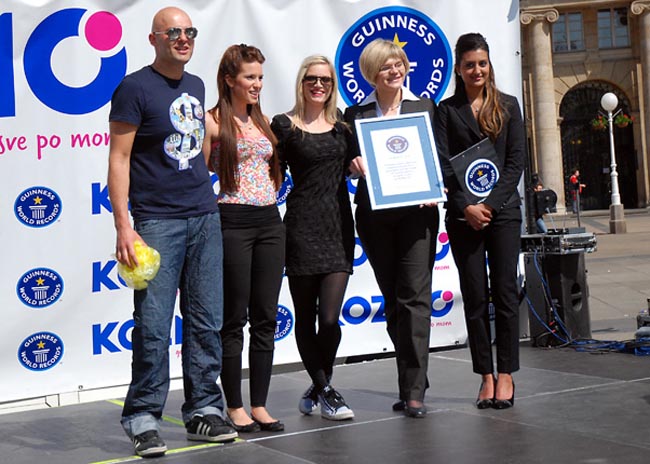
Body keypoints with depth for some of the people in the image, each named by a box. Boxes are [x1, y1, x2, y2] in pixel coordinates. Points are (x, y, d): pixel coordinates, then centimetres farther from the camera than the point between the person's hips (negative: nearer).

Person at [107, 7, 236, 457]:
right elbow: (119, 159, -8)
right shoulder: (135, 88, -5)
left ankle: (204, 410, 16)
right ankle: (144, 420, 4)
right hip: (157, 221, -6)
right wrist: (123, 226, -15)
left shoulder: (196, 86, 15)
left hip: (204, 217, 6)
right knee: (153, 327, -6)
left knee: (206, 321, 7)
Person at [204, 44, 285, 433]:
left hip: (269, 221, 6)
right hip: (233, 222, -6)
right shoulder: (213, 122, -5)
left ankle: (260, 406, 15)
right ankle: (236, 407, 11)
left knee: (265, 318, 7)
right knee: (234, 320, 2)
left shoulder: (264, 121, 15)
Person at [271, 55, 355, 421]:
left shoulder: (342, 127, 13)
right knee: (306, 318, 5)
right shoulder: (285, 126, 1)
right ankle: (325, 390, 20)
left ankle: (319, 389, 12)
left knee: (330, 318, -7)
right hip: (302, 226, -2)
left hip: (339, 226, 3)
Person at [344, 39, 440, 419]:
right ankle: (413, 381, 20)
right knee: (393, 301, 8)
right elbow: (348, 162, 12)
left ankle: (414, 391, -9)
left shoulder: (425, 107, 10)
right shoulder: (356, 114, 11)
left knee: (415, 297, -9)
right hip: (375, 215, 2)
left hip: (416, 212, -2)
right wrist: (354, 164, -10)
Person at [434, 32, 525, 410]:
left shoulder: (508, 106, 8)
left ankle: (506, 375, 5)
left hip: (503, 210, 0)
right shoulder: (447, 111, 6)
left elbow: (516, 161, 2)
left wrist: (491, 204, -8)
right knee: (475, 297, 2)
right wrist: (466, 207, -11)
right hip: (463, 214, 0)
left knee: (505, 292, -1)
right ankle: (486, 376, 9)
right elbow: (443, 165, 0)